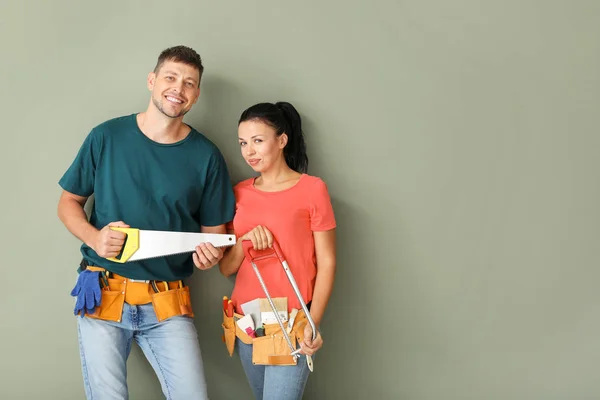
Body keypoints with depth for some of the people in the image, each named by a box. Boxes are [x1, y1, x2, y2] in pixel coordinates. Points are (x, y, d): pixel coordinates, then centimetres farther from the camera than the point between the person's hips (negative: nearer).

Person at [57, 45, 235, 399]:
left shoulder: (206, 155, 2)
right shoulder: (107, 137, 0)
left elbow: (214, 230, 9)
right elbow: (69, 202, 9)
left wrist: (209, 254, -14)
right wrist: (94, 237, -10)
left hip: (168, 303, 1)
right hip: (104, 295, 0)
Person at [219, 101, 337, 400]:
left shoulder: (312, 189, -5)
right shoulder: (240, 193, 9)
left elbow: (326, 263, -5)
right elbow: (226, 268, 9)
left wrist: (312, 323, -16)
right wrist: (244, 241, -11)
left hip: (291, 324, -5)